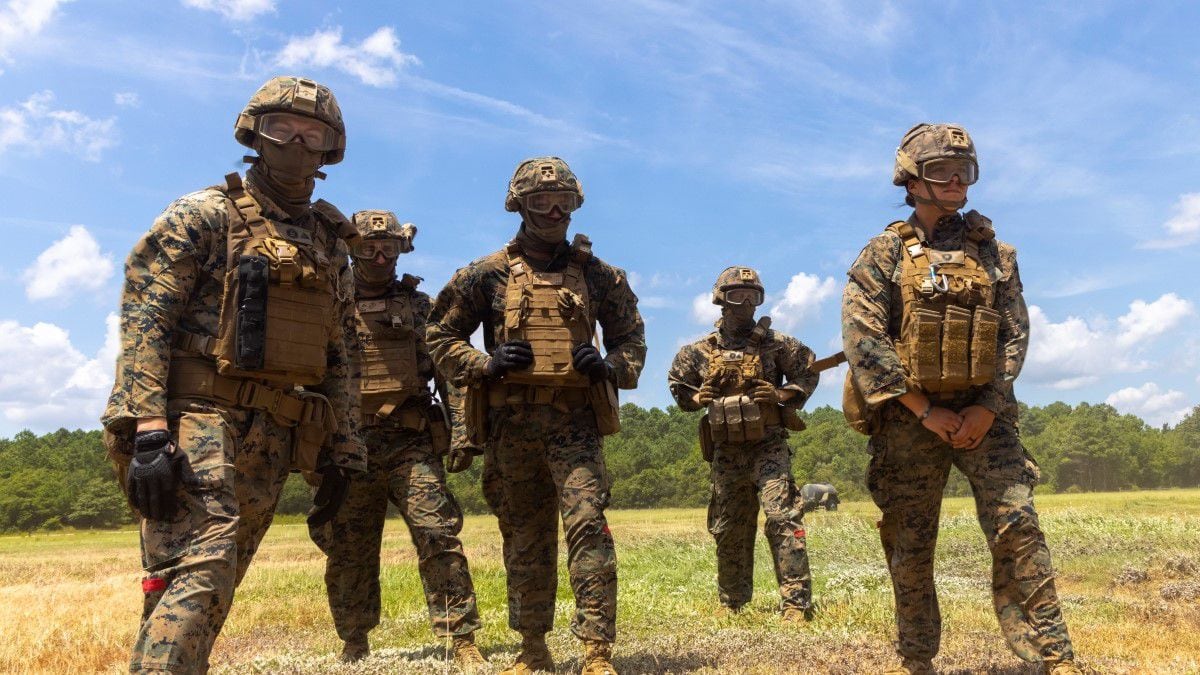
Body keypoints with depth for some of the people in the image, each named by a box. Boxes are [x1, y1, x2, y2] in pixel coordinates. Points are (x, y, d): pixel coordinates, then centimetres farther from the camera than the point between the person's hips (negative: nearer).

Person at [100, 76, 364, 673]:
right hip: (199, 421, -6)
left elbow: (335, 360, 20)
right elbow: (143, 320, -9)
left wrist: (338, 453, 15)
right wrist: (147, 430, -20)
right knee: (199, 574, -18)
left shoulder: (329, 245, 18)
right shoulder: (205, 215, 0)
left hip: (271, 441, 6)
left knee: (213, 588, 10)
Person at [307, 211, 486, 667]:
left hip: (411, 442, -2)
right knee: (347, 551, 9)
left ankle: (462, 641, -4)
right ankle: (354, 643, 26)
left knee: (437, 536, -11)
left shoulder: (418, 305, 9)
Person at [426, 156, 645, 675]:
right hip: (511, 423, 1)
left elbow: (631, 335, 16)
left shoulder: (596, 274, 9)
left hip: (574, 422, 0)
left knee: (588, 525, -14)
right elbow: (441, 337, 9)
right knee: (525, 540, 10)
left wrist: (613, 367, -5)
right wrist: (485, 364, -8)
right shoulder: (488, 275, 6)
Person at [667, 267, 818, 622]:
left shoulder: (776, 343, -1)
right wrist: (697, 398, -4)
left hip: (768, 446, -3)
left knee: (782, 517, -17)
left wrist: (781, 395, -10)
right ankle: (731, 603, 28)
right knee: (728, 530, 11)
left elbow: (808, 374, 6)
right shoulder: (701, 351, 5)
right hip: (726, 452, 3)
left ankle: (796, 602, -11)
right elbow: (677, 385, 16)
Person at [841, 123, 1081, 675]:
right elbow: (862, 337, -11)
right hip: (910, 418, -2)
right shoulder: (885, 253, -1)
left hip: (982, 413, 2)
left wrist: (988, 409, -9)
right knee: (910, 545, 5)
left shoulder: (993, 252, 8)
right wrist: (925, 410, -13)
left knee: (1017, 526, -8)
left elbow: (1015, 334, 4)